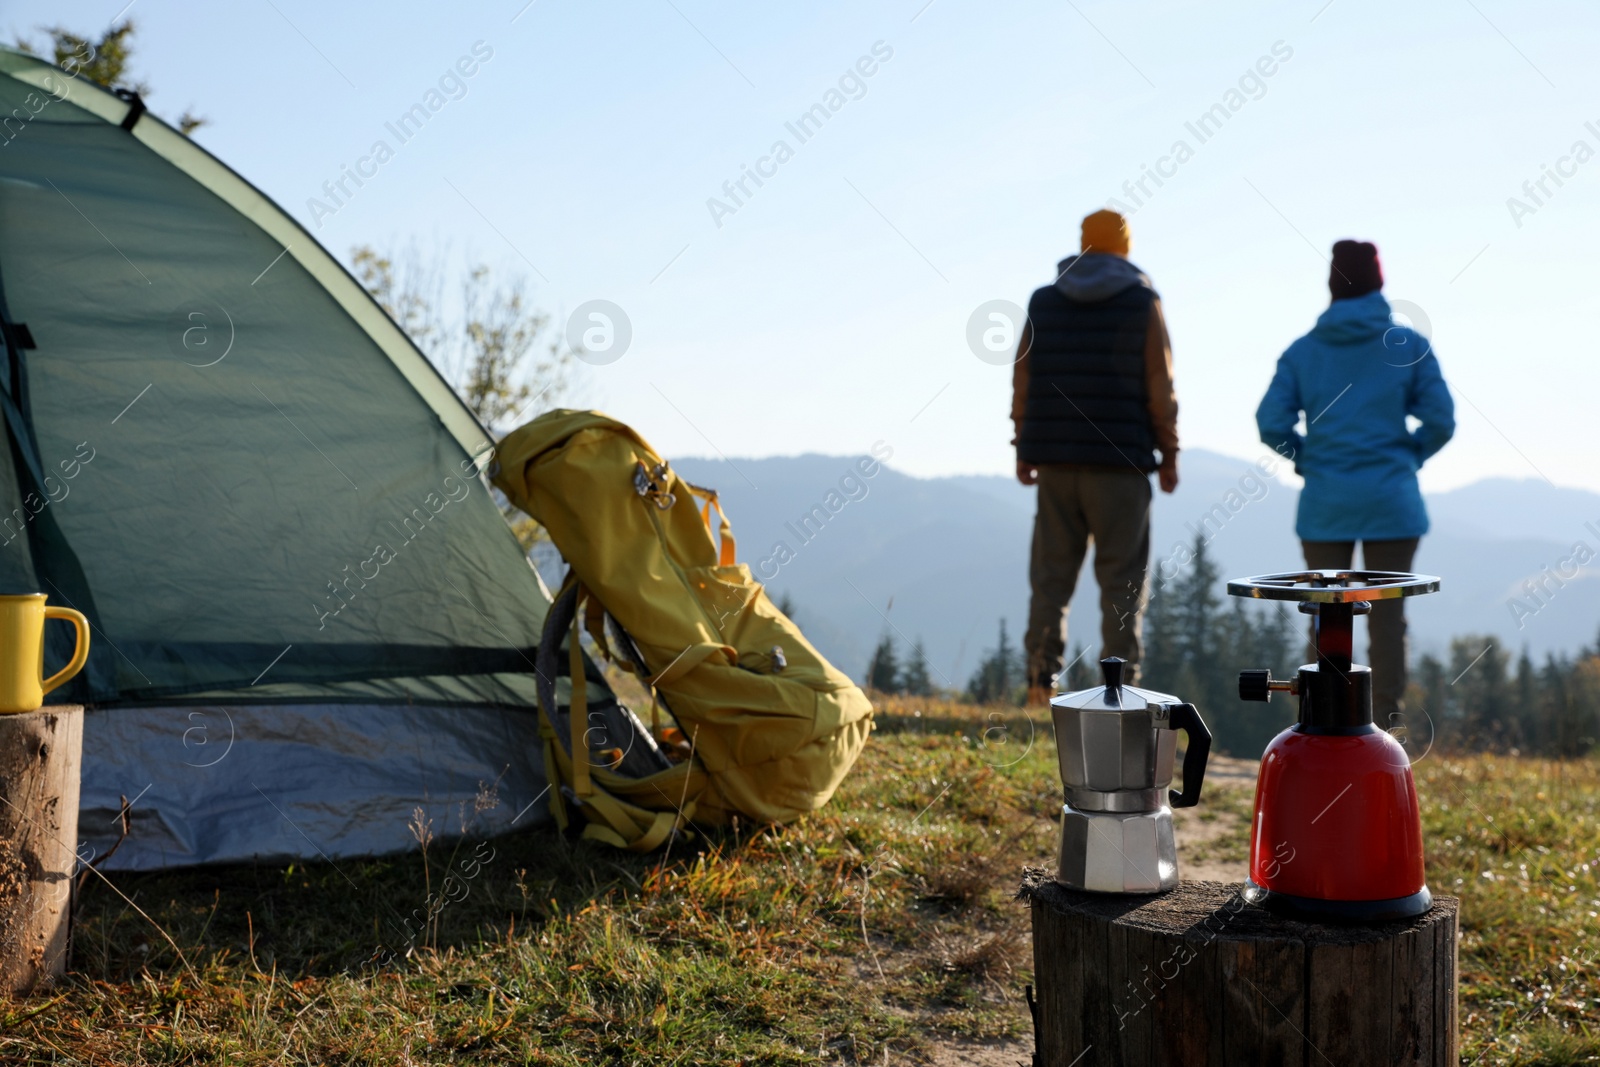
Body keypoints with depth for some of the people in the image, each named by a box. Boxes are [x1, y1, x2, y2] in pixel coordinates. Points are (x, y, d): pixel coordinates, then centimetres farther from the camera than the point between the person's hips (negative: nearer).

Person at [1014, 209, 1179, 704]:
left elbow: (1022, 381, 6)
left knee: (1052, 570, 8)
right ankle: (1119, 677, -1)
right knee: (1121, 574, 1)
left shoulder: (1044, 301, 7)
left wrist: (1025, 448, 12)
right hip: (1121, 459, -3)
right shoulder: (1142, 302, -1)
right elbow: (1160, 387, -3)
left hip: (1054, 457, 3)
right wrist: (1169, 453, 4)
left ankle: (1042, 673, 5)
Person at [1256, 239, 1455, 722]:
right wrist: (1409, 456, 12)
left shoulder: (1303, 350, 2)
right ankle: (1383, 728, 4)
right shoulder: (1409, 345, 0)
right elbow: (1440, 420, -5)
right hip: (1392, 500, -1)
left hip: (1325, 502, 1)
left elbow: (1271, 424, -6)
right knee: (1387, 615, 3)